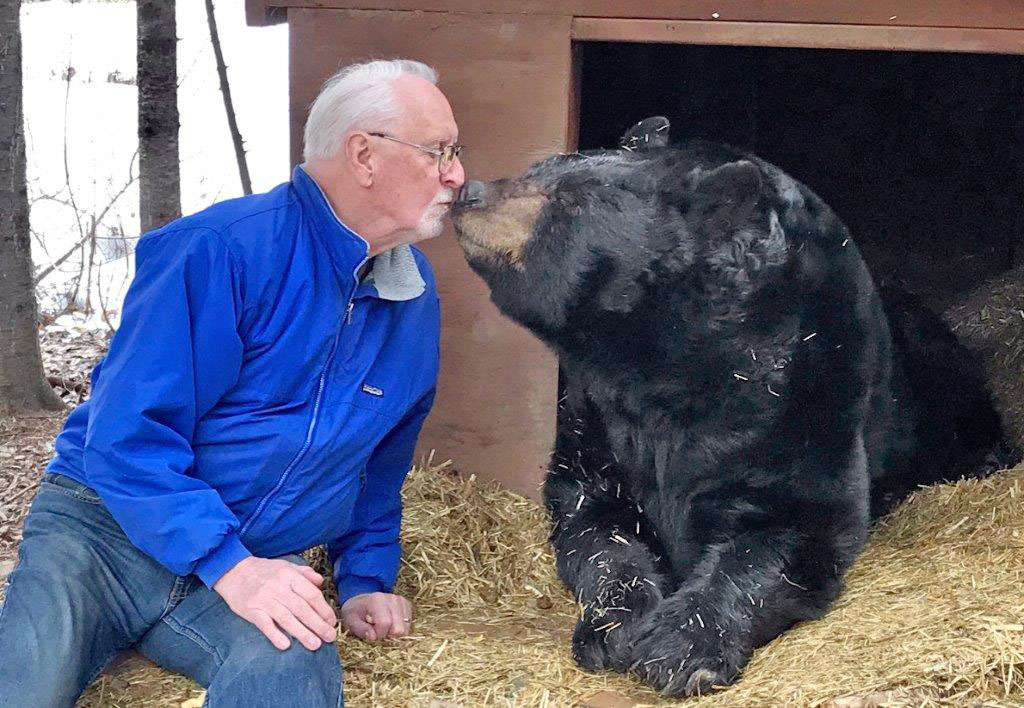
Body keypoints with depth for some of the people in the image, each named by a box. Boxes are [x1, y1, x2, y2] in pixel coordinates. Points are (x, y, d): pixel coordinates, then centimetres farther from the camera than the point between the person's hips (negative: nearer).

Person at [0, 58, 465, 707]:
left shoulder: (416, 297, 7)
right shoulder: (222, 249, -15)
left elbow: (382, 462, 21)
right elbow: (128, 432, -20)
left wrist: (367, 579, 11)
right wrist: (228, 565, -27)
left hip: (253, 565, 3)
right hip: (103, 527, -2)